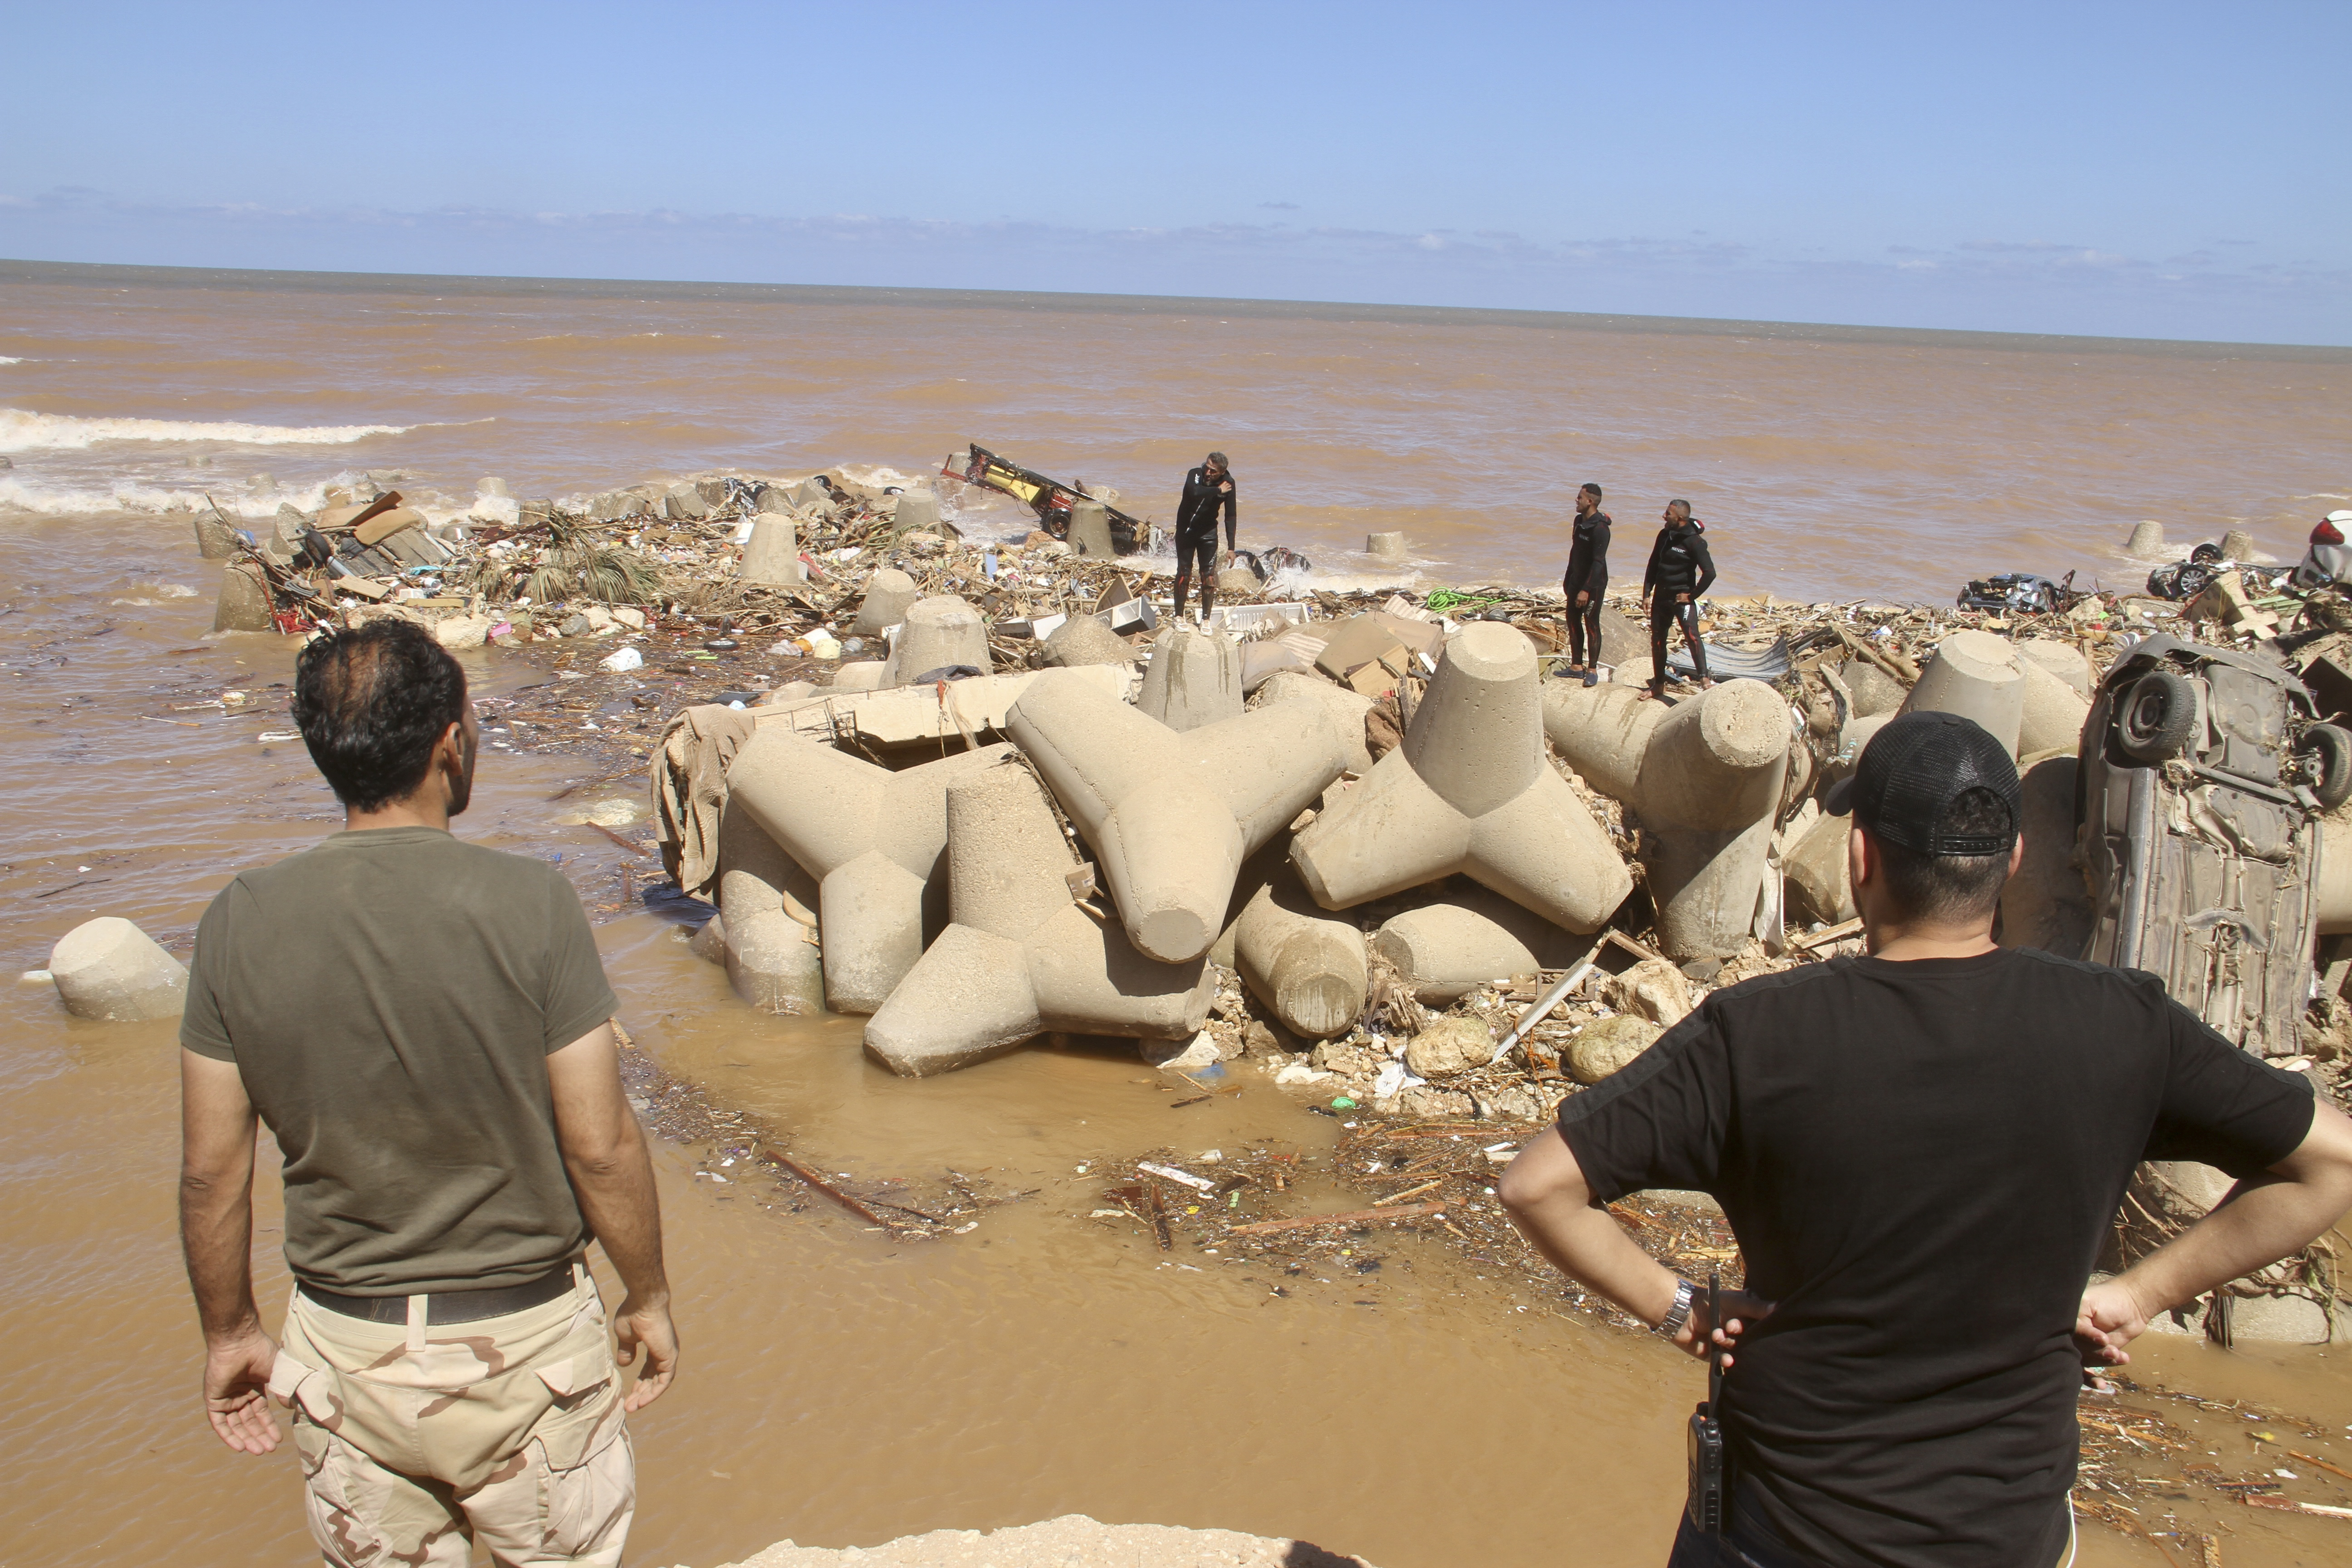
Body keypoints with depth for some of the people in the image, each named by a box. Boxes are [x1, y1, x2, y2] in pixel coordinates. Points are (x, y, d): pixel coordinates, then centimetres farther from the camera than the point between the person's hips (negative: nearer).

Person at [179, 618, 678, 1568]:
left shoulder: (242, 923, -9)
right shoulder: (529, 906, -19)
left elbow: (211, 1171, -3)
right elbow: (601, 1147, -15)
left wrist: (229, 1332, 13)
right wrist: (648, 1297, 1)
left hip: (344, 1348, 3)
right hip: (523, 1341, -3)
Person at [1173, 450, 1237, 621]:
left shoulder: (1228, 484, -13)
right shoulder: (1195, 474, -19)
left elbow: (1230, 517, -8)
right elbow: (1194, 492, -43)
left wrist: (1231, 547, -11)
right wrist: (1218, 490, -32)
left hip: (1208, 532, 1)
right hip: (1186, 530, -1)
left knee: (1209, 576, -4)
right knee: (1184, 573, 0)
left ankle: (1206, 619, 6)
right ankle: (1179, 616, 12)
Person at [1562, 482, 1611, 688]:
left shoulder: (1600, 529, -21)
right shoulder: (1579, 521, 7)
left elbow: (1598, 562, -24)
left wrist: (1587, 590, -25)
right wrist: (1568, 579, 20)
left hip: (1594, 584, -9)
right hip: (1577, 581, 9)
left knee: (1592, 624, -2)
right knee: (1573, 620, 12)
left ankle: (1592, 670, 7)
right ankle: (1576, 666, 22)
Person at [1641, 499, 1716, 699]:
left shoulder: (1694, 541, -15)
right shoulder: (1664, 536, 6)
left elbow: (1709, 572, -19)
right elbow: (1653, 565, 15)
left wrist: (1692, 595, -15)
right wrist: (1647, 594, 10)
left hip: (1682, 598, -7)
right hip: (1661, 597, 7)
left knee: (1691, 635, -25)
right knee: (1657, 641, 12)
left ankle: (1704, 680, -32)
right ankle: (1659, 685, 25)